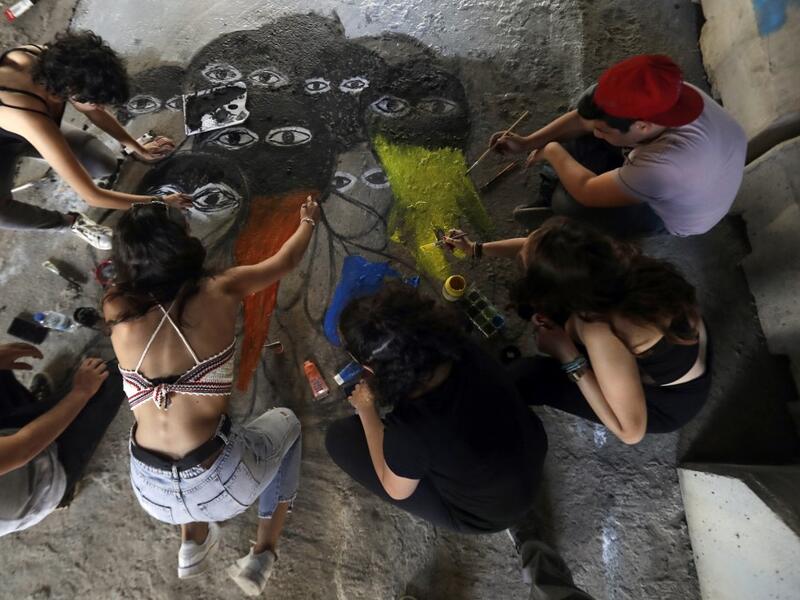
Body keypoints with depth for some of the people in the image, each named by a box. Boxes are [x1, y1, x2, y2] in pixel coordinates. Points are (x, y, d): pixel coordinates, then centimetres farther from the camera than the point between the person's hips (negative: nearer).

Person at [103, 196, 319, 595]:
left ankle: (194, 543, 34)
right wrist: (308, 221, 28)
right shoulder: (220, 291, -8)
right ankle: (262, 556, 24)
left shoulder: (116, 309, -2)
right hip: (219, 484, -4)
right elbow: (286, 260, 10)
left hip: (151, 492, 4)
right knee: (285, 423, 27)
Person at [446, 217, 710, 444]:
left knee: (525, 375, -13)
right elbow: (535, 250, -4)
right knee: (533, 295, 6)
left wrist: (568, 357, -32)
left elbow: (631, 432, -30)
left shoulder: (601, 333, -43)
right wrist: (476, 248, 1)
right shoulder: (607, 256, -25)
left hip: (671, 401, -5)